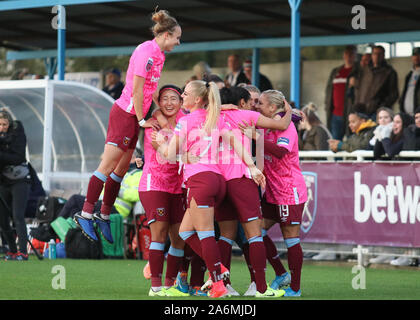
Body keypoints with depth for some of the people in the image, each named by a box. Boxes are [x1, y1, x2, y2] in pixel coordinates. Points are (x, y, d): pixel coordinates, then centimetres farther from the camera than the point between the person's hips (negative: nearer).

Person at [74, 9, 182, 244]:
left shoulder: (158, 55, 12)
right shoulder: (146, 52, -17)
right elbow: (137, 90, -18)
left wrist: (165, 109, 15)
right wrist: (142, 120, -14)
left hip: (135, 115, 9)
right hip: (126, 113, -9)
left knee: (122, 167, 11)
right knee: (108, 165, -8)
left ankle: (104, 216, 17)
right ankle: (86, 214, -5)